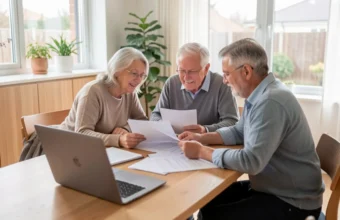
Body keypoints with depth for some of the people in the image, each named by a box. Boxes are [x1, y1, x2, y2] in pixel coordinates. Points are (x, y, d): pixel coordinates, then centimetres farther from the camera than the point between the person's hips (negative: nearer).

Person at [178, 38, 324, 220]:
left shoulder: (271, 102, -28)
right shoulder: (259, 95, 3)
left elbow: (251, 162, -33)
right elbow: (238, 132, 17)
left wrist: (202, 152, -21)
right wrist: (201, 138, 3)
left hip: (292, 201, -9)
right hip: (270, 187, 9)